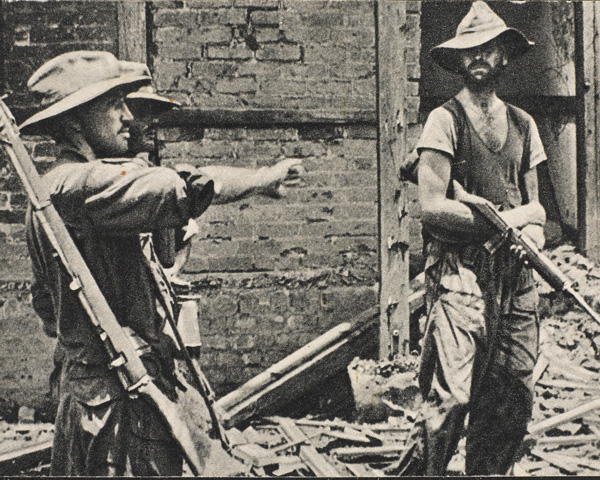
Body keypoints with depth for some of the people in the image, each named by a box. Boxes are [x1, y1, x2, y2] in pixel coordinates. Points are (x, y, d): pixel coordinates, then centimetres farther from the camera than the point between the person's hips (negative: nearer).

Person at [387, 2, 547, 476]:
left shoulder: (522, 124, 17)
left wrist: (534, 231, -3)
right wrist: (508, 219, -7)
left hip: (515, 273, 6)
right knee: (452, 395, -14)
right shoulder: (446, 120, -1)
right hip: (460, 268, -6)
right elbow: (432, 207, -9)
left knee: (514, 398, 4)